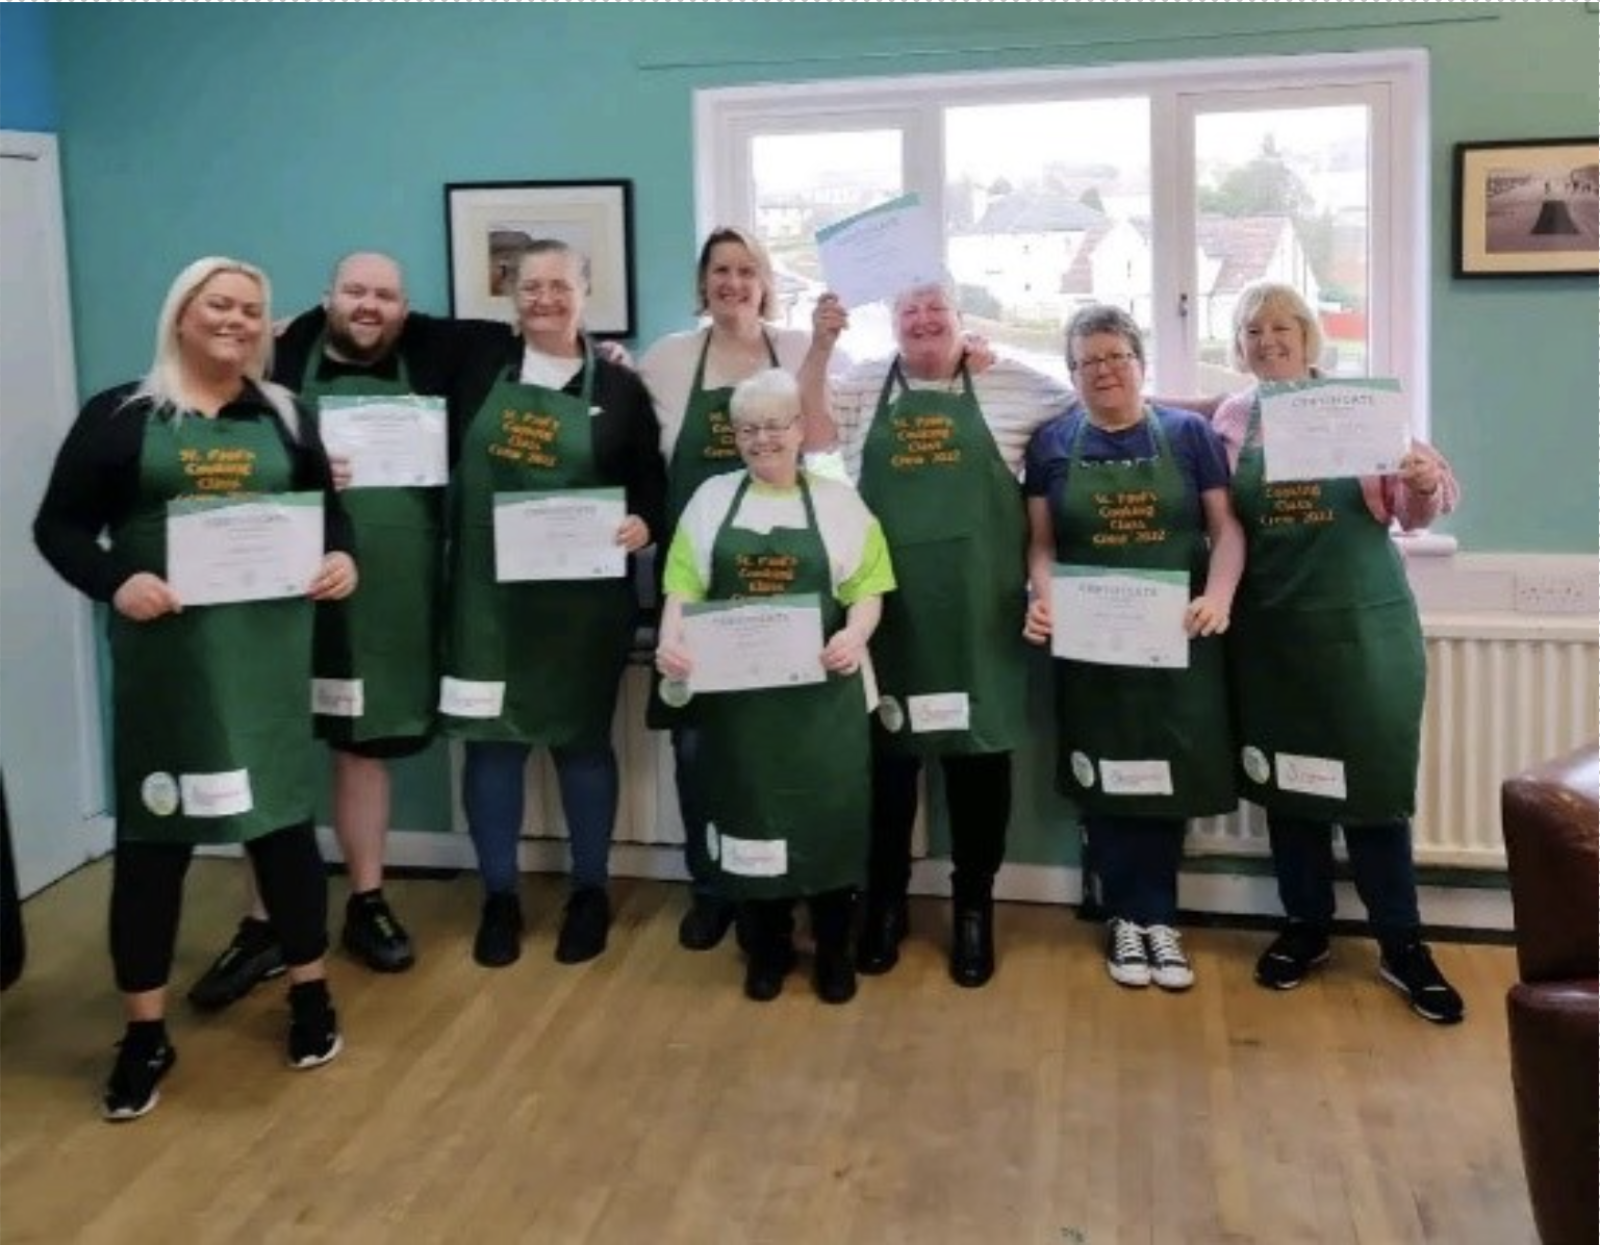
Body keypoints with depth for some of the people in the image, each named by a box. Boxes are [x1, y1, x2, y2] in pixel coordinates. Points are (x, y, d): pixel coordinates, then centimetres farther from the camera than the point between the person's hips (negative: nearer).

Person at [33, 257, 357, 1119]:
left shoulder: (285, 418, 11)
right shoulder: (120, 416, 1)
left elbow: (329, 509, 17)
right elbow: (59, 524, 0)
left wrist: (340, 558, -5)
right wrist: (115, 581, -17)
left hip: (265, 649, 2)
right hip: (163, 651, -2)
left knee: (283, 816, 8)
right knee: (151, 832, 4)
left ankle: (310, 996, 27)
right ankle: (144, 1034, 18)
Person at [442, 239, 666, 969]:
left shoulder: (618, 388, 3)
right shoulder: (480, 365, 5)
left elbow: (651, 482, 3)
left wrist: (643, 524, -16)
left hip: (583, 598, -1)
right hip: (487, 591, 1)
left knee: (581, 736, 9)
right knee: (491, 739, 5)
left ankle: (590, 894, 24)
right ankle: (499, 899, 19)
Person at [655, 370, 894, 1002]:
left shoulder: (837, 499, 4)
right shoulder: (712, 497, 8)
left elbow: (867, 588, 0)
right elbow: (684, 585, 3)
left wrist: (854, 637, -20)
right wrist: (671, 641, -15)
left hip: (821, 691, -1)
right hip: (735, 690, 1)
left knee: (829, 811, 2)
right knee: (750, 808, 7)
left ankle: (834, 948, 19)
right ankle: (766, 947, 23)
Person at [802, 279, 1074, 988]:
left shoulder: (1009, 384, 6)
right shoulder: (863, 387, 9)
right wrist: (820, 347, -10)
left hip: (981, 608, -1)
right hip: (888, 605, 1)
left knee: (980, 750, 6)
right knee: (886, 751, 9)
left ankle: (974, 904, 22)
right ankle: (884, 900, 24)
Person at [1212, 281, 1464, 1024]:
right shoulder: (1230, 419, 5)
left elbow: (1413, 511, -1)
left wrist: (1427, 486, -22)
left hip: (1362, 621, -2)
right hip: (1271, 627, 2)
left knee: (1373, 778, 2)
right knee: (1284, 776, 10)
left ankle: (1402, 945, 13)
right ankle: (1305, 926, 25)